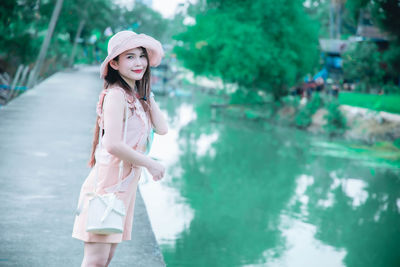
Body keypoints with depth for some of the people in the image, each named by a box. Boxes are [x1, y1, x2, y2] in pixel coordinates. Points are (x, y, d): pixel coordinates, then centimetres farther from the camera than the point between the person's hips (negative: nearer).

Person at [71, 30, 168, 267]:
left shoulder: (136, 96, 14)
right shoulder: (116, 95, -13)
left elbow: (162, 129, 7)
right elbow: (113, 145, -21)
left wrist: (147, 94, 6)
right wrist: (151, 164, -12)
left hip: (126, 184, 9)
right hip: (108, 182, -9)